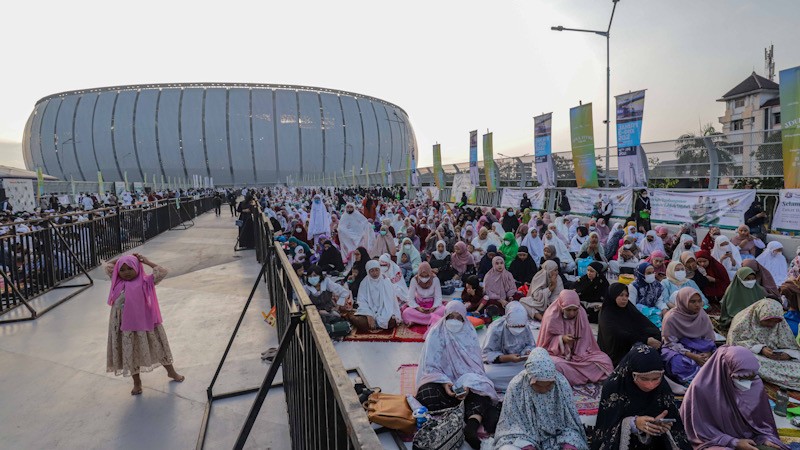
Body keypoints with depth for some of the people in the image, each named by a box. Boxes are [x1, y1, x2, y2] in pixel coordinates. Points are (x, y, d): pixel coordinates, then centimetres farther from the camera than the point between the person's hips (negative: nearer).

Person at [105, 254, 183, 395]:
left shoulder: (145, 282, -7)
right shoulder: (118, 282, 4)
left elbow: (163, 272, -14)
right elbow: (108, 266, 14)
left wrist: (146, 261, -6)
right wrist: (122, 258, 6)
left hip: (145, 322, -2)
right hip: (124, 325, 3)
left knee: (158, 347, 12)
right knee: (130, 353, 12)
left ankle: (171, 372, 31)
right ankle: (136, 382, 30)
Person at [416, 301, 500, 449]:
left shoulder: (469, 333, 1)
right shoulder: (436, 333, -5)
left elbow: (474, 364, -5)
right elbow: (430, 365, -9)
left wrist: (468, 385, -25)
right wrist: (444, 383, -27)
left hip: (465, 379, 2)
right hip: (440, 379, -2)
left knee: (481, 388, -30)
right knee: (427, 395, -34)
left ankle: (472, 426, -49)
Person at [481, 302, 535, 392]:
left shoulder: (525, 327, -8)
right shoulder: (496, 329, -21)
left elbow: (531, 345, 5)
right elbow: (487, 354, -20)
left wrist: (528, 352, -20)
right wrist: (508, 358, -33)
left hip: (520, 361, 5)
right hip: (498, 363, -5)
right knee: (488, 374, -35)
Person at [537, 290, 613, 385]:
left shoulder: (581, 314, -3)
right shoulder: (552, 316, -14)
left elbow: (586, 340, 5)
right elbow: (547, 341, -6)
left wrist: (580, 353, -12)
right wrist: (561, 339, -24)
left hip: (579, 353, 5)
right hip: (557, 354, -5)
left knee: (605, 360, -17)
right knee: (558, 365, -38)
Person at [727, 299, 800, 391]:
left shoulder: (781, 324, 1)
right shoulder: (744, 320, -12)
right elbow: (736, 342, -13)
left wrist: (788, 354, -19)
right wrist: (760, 349, -24)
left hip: (777, 357, 3)